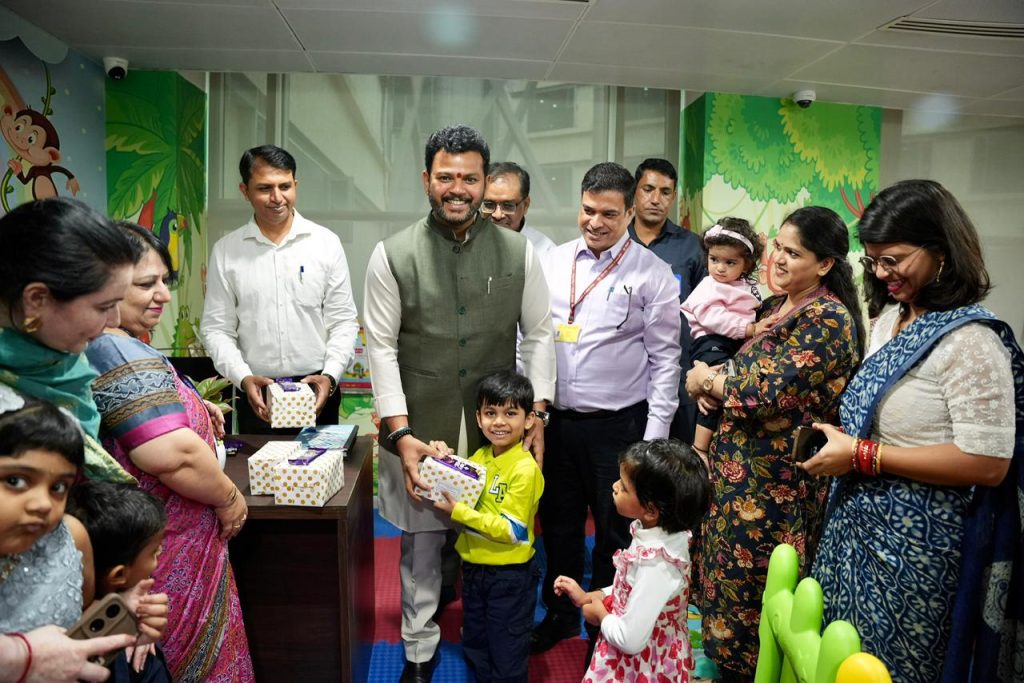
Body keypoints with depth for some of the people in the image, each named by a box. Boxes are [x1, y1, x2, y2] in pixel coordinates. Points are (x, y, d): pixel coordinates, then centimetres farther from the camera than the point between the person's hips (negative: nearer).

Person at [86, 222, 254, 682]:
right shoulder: (127, 358, -24)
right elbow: (173, 455, -31)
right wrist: (228, 499, -16)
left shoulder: (92, 347, 8)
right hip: (166, 555, -9)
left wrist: (191, 406, 16)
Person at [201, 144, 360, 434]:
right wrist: (244, 378, -13)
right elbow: (216, 329, 2)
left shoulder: (326, 243, -1)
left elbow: (344, 322, 0)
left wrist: (330, 376, -13)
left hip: (317, 390, 0)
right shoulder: (226, 251, 1)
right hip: (256, 395, 1)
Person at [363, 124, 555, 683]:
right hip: (420, 428, 0)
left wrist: (537, 413, -1)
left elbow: (538, 335, 6)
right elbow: (382, 347, -3)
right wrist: (400, 432, -9)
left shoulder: (519, 252, 2)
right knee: (420, 542, 11)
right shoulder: (392, 255, -2)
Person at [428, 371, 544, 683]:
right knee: (475, 648, 25)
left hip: (510, 576, -7)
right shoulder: (479, 457, -1)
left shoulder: (525, 469, -23)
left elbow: (511, 531, -25)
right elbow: (458, 493, 12)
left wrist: (458, 511, -27)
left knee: (507, 657, 12)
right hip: (474, 567, 7)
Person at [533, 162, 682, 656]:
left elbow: (665, 358, -6)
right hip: (555, 419, 4)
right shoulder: (552, 262, 4)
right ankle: (559, 614, 39)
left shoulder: (653, 274, -6)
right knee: (558, 523, 18)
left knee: (615, 533, 10)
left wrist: (655, 436, -9)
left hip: (618, 425, -3)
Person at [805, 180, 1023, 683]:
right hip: (860, 526, 8)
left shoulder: (970, 339, -18)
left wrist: (863, 456, -21)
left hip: (915, 548, -7)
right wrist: (837, 434, 0)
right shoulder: (888, 316, 7)